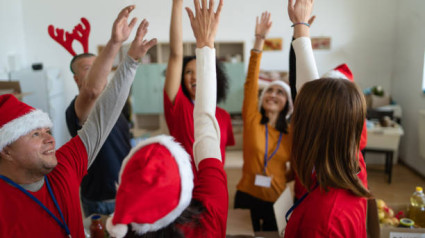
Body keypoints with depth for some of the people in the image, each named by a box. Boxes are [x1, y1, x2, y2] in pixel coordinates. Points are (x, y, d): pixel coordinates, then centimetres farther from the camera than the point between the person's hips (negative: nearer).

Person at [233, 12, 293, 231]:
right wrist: (259, 40, -24)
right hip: (247, 195, -1)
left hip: (277, 199, 1)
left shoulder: (291, 132, -2)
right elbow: (251, 81, -17)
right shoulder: (252, 119, -7)